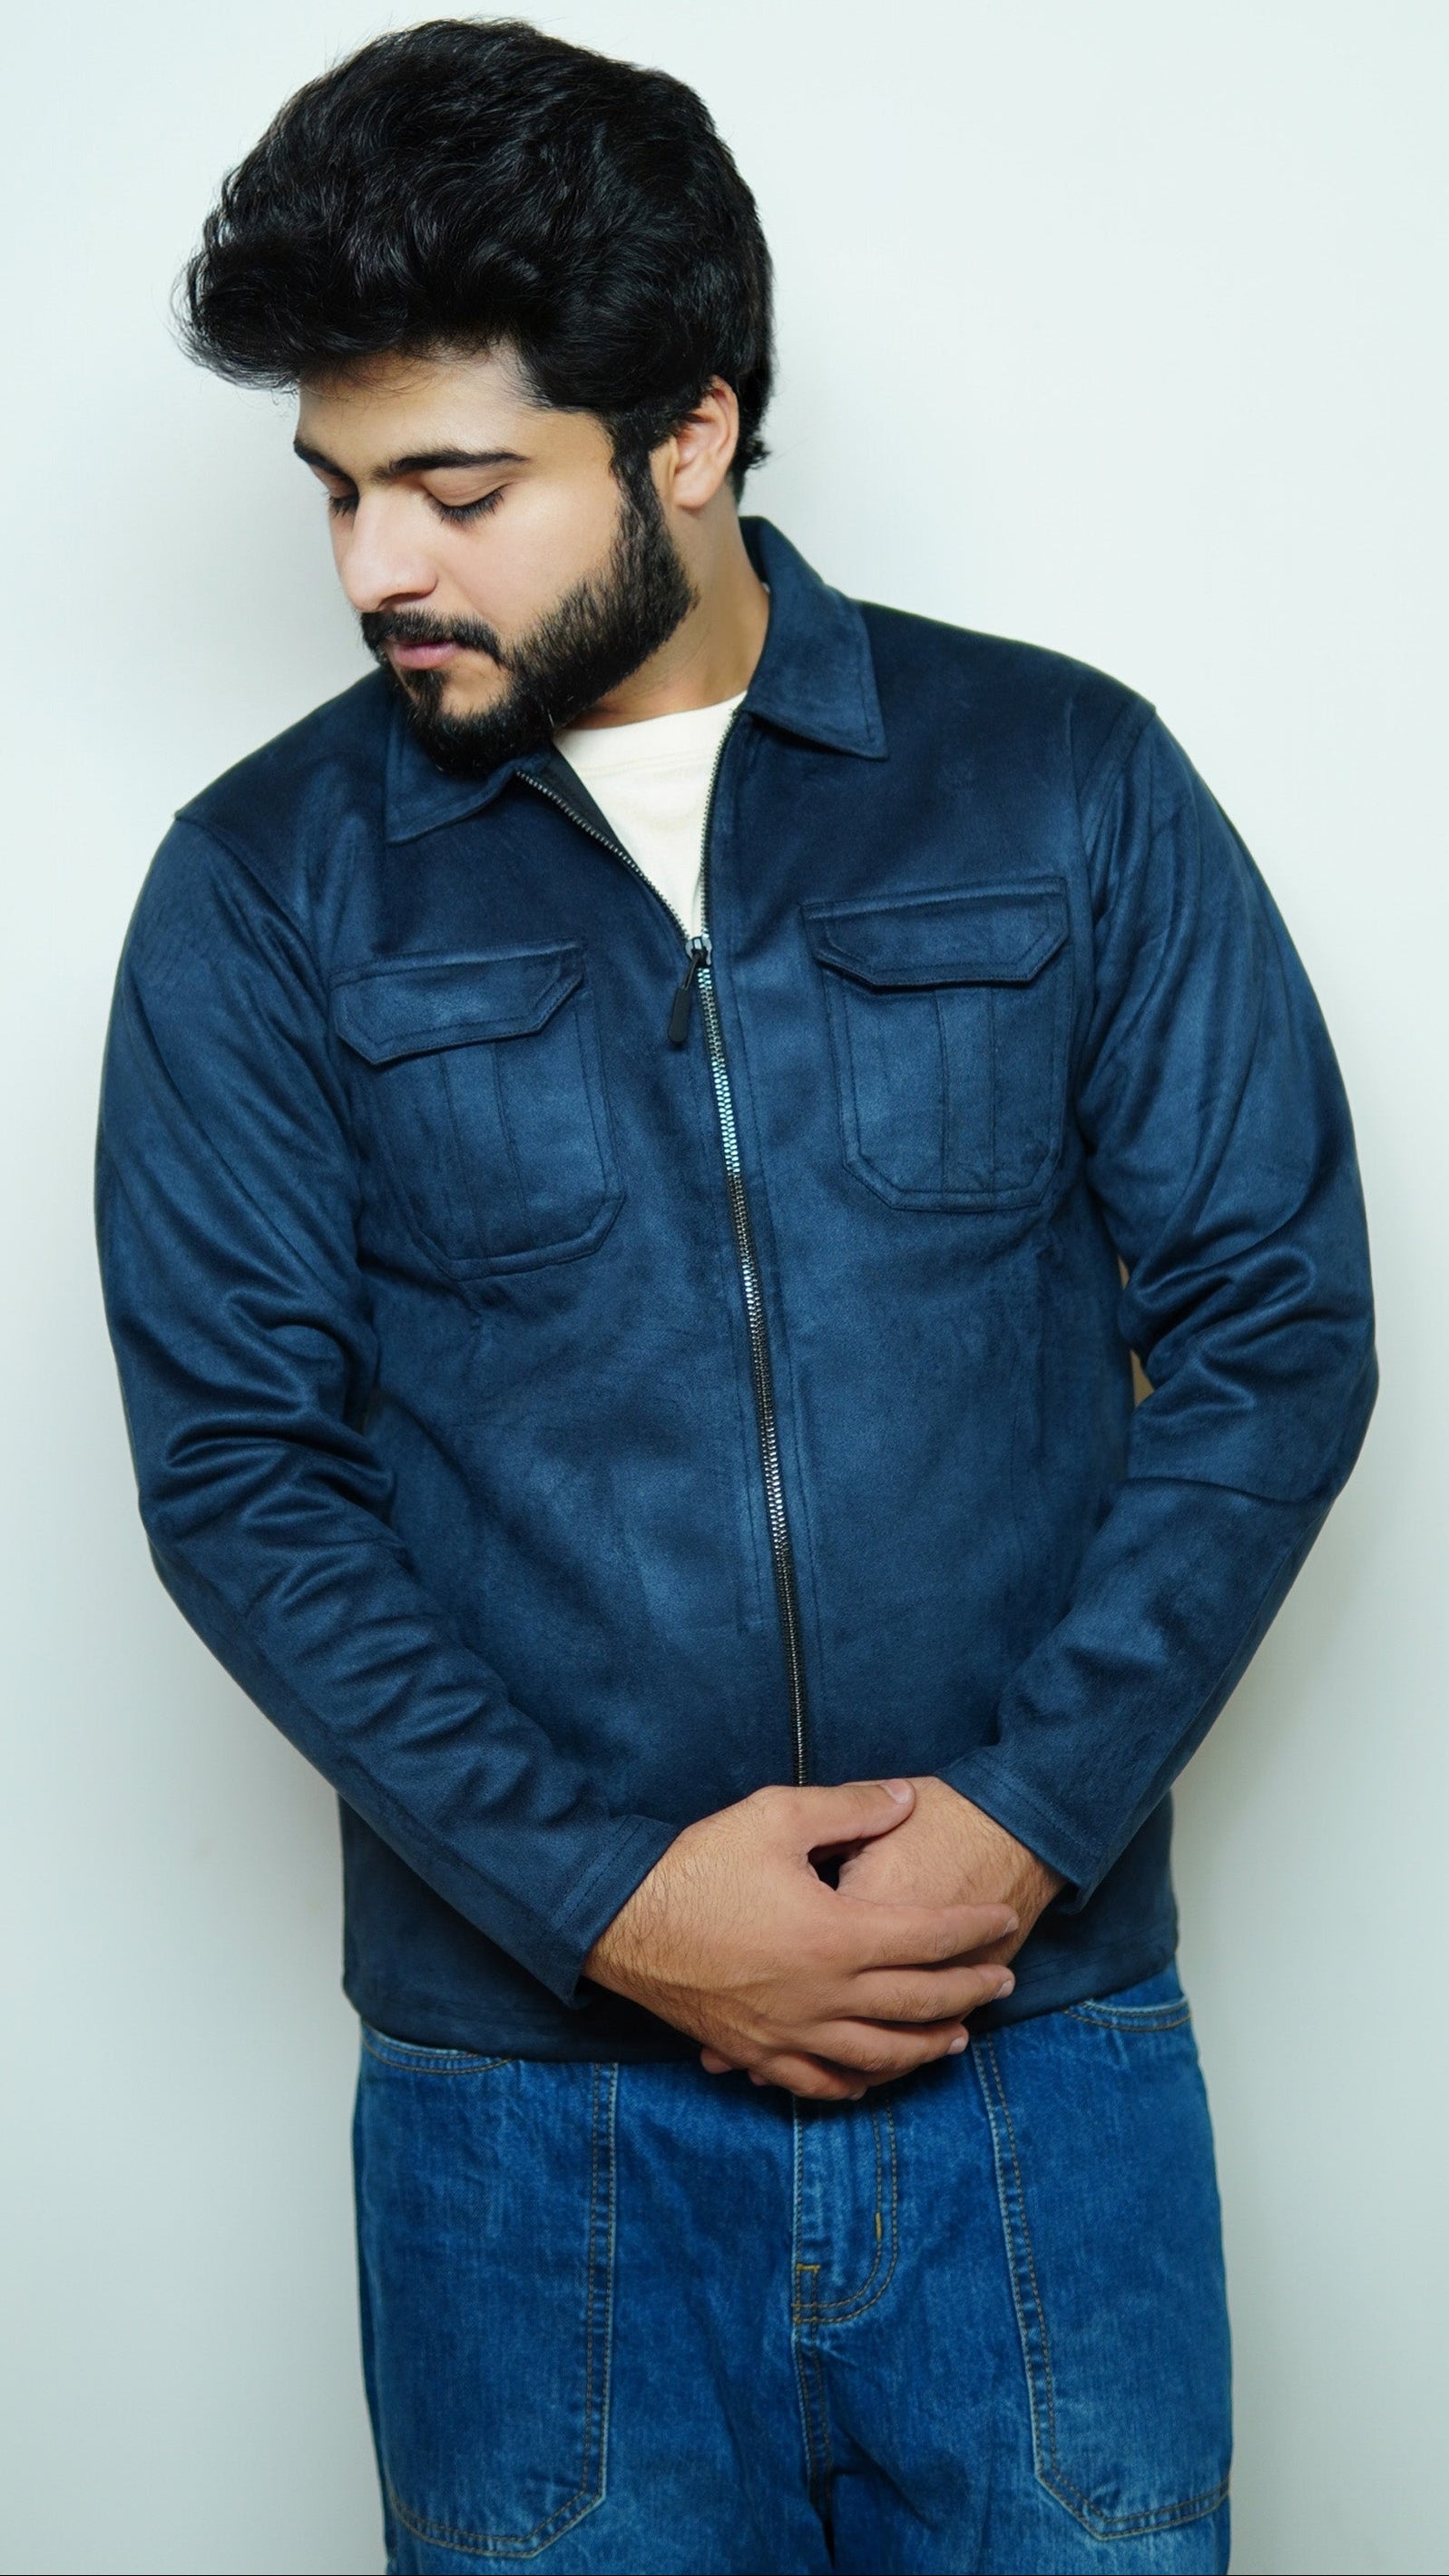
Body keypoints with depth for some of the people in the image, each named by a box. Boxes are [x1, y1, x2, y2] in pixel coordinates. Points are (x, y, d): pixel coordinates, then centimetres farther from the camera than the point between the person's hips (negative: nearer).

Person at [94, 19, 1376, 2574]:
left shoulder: (1068, 783, 0)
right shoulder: (267, 888, 0)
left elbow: (1276, 1327, 0)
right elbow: (234, 1466, -2)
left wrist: (1032, 1816, -11)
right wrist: (600, 1891, -12)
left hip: (1041, 2038, 1)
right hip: (527, 2068, 0)